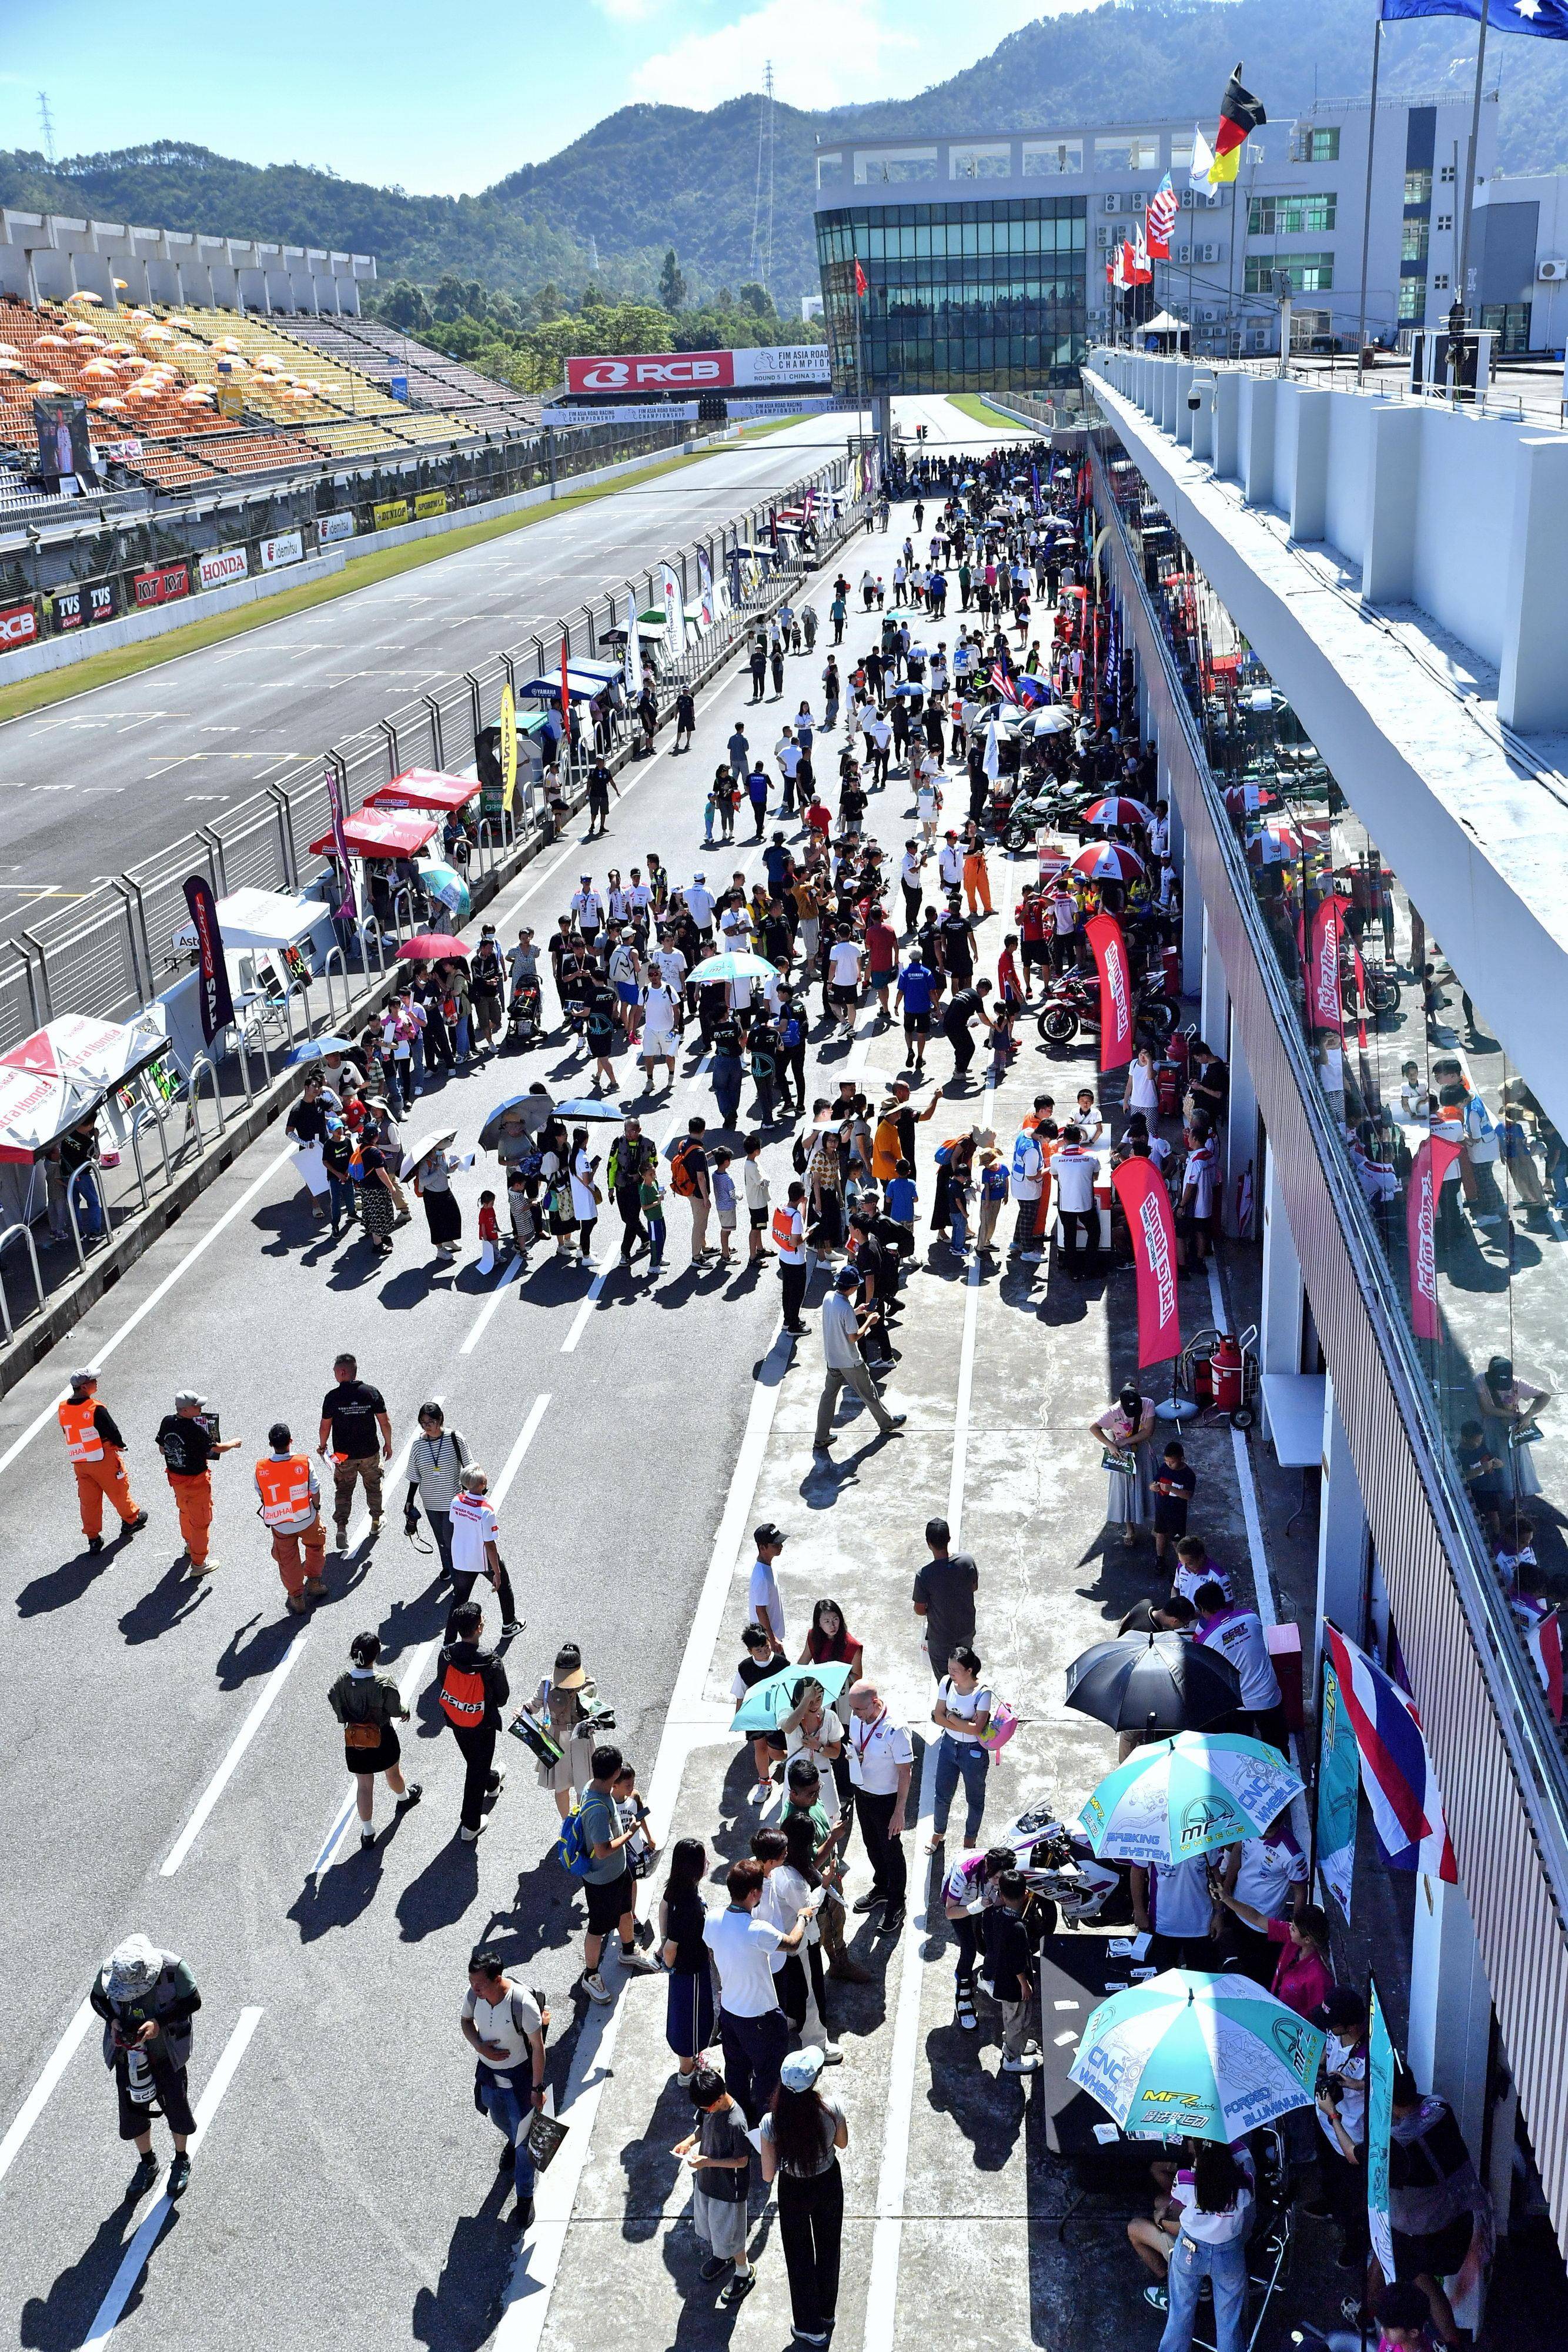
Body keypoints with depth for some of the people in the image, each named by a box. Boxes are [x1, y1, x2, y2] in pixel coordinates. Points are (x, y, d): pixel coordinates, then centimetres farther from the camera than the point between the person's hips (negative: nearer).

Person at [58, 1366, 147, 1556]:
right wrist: (120, 1445, 4)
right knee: (119, 1491, 18)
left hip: (79, 1462, 5)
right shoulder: (96, 1409, -25)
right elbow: (113, 1431, -18)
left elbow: (67, 1433, 8)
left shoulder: (62, 1409, -5)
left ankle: (93, 1538, 18)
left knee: (88, 1500, 14)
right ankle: (131, 1520, 37)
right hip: (103, 1460, -5)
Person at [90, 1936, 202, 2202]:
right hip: (127, 2053, 2)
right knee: (133, 2110, 13)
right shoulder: (110, 1969, -22)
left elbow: (193, 2001, -17)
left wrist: (160, 2023, -29)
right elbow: (97, 1997, -2)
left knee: (176, 2107, 11)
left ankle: (181, 2162, 40)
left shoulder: (173, 1968, -29)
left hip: (167, 2055, -2)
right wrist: (112, 2019, -20)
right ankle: (148, 2163, 41)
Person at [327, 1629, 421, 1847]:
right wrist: (405, 1712, 7)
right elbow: (396, 1710, -16)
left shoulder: (343, 1680, -18)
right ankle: (403, 1797, 58)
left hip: (354, 1739, 2)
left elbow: (337, 1708, -5)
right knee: (393, 1772, 28)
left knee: (364, 1785, 16)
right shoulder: (384, 1683, -28)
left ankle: (367, 1832, 23)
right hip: (382, 1737, -2)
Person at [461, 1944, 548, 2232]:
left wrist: (537, 2087, -14)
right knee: (500, 2120, 31)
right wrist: (480, 2047, -17)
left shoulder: (522, 2003, -36)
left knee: (524, 2139, 9)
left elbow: (538, 2046, -22)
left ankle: (524, 2197, 30)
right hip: (488, 2073, 5)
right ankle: (512, 2142, 65)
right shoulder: (473, 1994, -22)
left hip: (519, 2076, -5)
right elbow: (465, 2020, 1)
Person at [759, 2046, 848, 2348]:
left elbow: (768, 2175, -20)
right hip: (829, 2184, 2)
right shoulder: (831, 2108, -29)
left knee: (800, 2258, 23)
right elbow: (842, 2143, -7)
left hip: (794, 2191, -2)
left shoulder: (771, 2123, -32)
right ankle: (827, 2313, 51)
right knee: (829, 2249, 29)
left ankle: (811, 2328, 41)